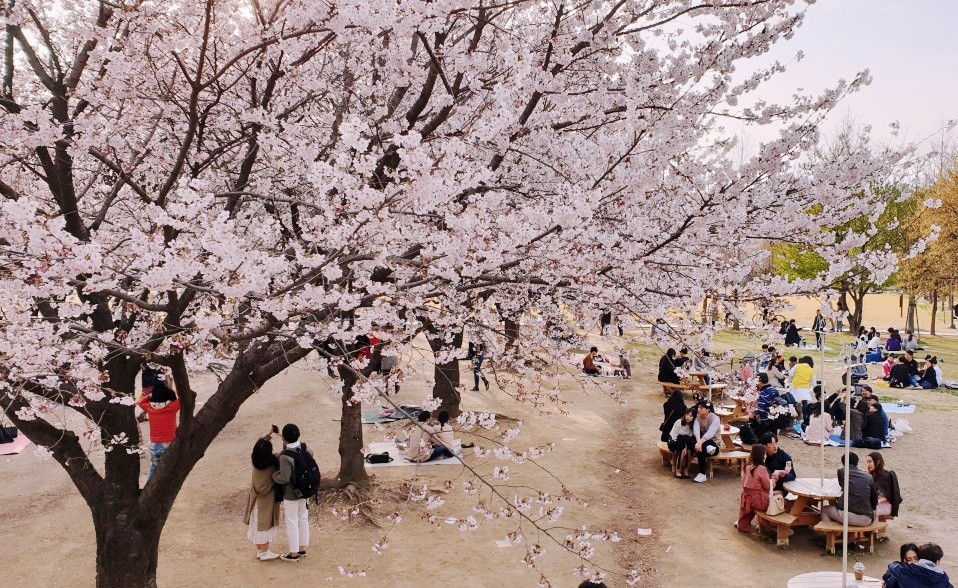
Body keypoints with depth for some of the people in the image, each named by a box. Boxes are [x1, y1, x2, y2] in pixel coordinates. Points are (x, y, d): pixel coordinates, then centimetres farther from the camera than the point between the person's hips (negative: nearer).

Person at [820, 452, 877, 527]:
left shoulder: (841, 471, 8)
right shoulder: (868, 477, 11)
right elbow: (874, 502, 15)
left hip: (846, 515, -2)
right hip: (866, 520, 2)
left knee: (824, 510, 24)